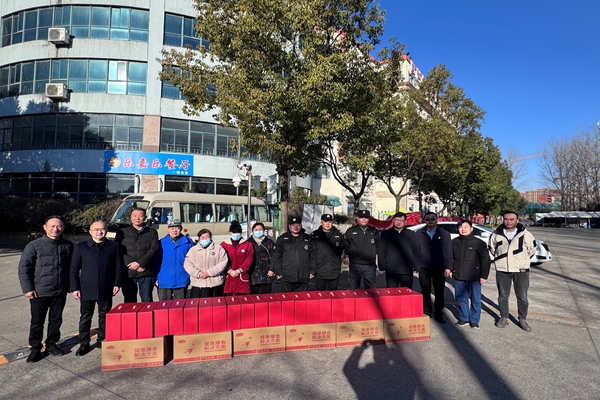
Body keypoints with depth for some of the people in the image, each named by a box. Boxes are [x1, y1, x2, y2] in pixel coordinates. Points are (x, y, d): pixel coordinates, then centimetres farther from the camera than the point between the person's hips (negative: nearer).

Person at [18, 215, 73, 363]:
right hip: (39, 292, -2)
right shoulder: (33, 246, -7)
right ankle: (35, 349, 25)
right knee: (37, 322, 9)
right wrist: (27, 288, -9)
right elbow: (24, 268, -5)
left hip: (60, 291, 2)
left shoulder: (68, 246, -1)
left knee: (56, 320, 15)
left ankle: (51, 344, 32)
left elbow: (71, 267, 7)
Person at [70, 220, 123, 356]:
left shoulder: (114, 246, 3)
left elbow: (119, 266, 5)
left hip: (106, 289, 1)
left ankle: (102, 340, 27)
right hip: (86, 289, 0)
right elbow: (74, 269, 4)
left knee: (105, 316, 12)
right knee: (85, 317, 8)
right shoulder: (80, 247, 3)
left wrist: (117, 283, -2)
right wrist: (75, 288, -2)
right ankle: (84, 344, 21)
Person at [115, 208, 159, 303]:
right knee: (129, 302, 8)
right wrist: (131, 264, -12)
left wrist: (139, 263, -14)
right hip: (127, 273, 1)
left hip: (146, 273, -1)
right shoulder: (122, 232, 10)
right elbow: (119, 251, 0)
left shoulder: (152, 233, 9)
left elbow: (154, 250, -4)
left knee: (147, 301, 3)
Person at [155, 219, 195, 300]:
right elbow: (157, 261, 4)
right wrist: (157, 278, 1)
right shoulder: (161, 243, 0)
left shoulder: (188, 242, -1)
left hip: (181, 282, 0)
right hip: (164, 282, 0)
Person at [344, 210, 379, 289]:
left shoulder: (374, 231, 10)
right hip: (355, 265, -1)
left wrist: (374, 253, 8)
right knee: (353, 289, 6)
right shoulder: (351, 231, 4)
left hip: (370, 266, 2)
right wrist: (348, 255, -2)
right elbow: (346, 246, 6)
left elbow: (378, 246, 18)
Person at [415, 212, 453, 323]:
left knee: (439, 292, 6)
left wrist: (448, 267, -3)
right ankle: (426, 313, 19)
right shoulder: (419, 233, 4)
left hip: (439, 268, 0)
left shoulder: (445, 234, 5)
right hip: (424, 268, 0)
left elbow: (448, 252, 3)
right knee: (425, 292, 7)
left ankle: (438, 314, 19)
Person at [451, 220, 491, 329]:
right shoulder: (454, 242, 6)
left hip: (474, 277, -3)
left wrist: (484, 275, -5)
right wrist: (450, 270, 11)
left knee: (475, 299, 5)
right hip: (458, 276, 3)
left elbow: (485, 260, -3)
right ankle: (463, 318, 25)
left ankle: (474, 320, 19)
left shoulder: (478, 243, -5)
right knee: (461, 298, 11)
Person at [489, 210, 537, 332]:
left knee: (522, 297, 7)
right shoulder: (496, 234, -1)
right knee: (503, 296, 11)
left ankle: (522, 320, 24)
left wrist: (523, 260, 10)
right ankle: (504, 318, 26)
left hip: (521, 271, -1)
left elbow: (532, 249, 9)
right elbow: (491, 248, 17)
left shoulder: (525, 234, -5)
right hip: (502, 271, 2)